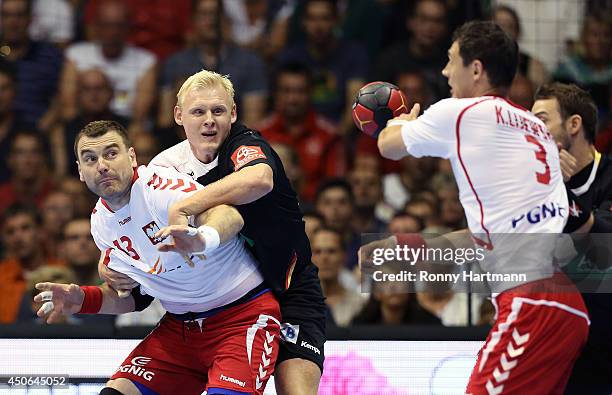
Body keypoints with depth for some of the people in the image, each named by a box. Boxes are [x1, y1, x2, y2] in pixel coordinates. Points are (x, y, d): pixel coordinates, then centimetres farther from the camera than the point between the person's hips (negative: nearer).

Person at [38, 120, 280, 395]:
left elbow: (229, 214, -38)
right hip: (180, 323, 8)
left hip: (243, 311, -8)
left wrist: (203, 238, -61)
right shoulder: (101, 221, 6)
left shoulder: (159, 183, -20)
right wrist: (83, 300, -2)